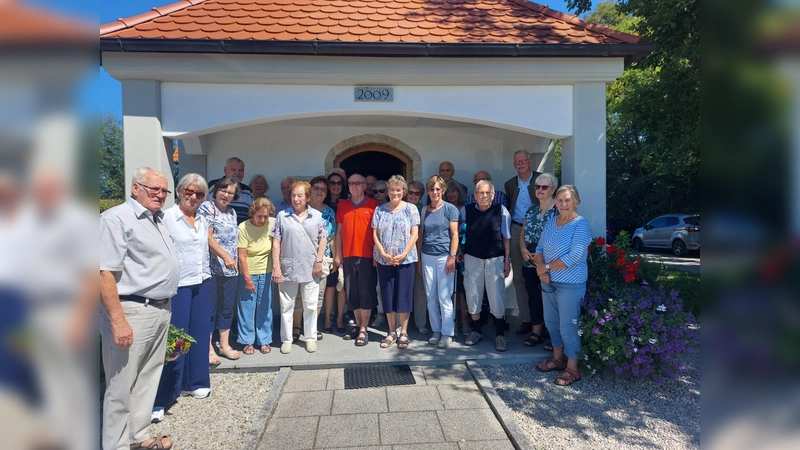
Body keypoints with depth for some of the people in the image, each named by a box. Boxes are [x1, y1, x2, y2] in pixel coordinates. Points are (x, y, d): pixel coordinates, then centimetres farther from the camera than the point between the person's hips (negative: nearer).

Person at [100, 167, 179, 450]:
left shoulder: (158, 219, 14)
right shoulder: (117, 218, -12)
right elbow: (105, 272, -19)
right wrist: (118, 321, -23)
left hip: (161, 310, 9)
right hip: (133, 311, -9)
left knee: (149, 377, 18)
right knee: (122, 385, 4)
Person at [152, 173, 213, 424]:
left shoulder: (202, 220, 11)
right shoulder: (167, 218, -9)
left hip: (202, 284, 6)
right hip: (178, 286, -6)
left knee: (199, 335, 13)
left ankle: (193, 383, 30)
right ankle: (159, 398, 9)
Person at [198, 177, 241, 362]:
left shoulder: (232, 212, 15)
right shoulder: (206, 208, -5)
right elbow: (207, 237, -14)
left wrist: (235, 260, 14)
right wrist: (225, 256, -22)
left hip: (231, 269, 7)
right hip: (213, 268, -7)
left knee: (227, 308, 13)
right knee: (210, 308, 1)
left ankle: (224, 344, 24)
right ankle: (208, 348, 12)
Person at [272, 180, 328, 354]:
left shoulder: (317, 216, 2)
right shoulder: (282, 216, 0)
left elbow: (323, 239, 3)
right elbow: (276, 242, -1)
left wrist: (318, 261, -5)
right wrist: (276, 266, -6)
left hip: (310, 269, 0)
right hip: (288, 268, 0)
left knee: (310, 306, 9)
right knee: (286, 305, 10)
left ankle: (311, 338, 22)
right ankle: (286, 339, 23)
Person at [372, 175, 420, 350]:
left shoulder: (411, 209, 0)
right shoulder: (379, 210, 7)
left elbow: (414, 234, -5)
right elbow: (375, 234, 3)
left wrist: (403, 255, -15)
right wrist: (383, 254, -10)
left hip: (405, 260, -2)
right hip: (384, 260, 3)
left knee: (403, 295, 2)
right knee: (387, 296, 8)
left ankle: (403, 333, 15)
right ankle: (391, 332, 21)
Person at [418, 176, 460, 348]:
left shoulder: (450, 209, -1)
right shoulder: (424, 210, 10)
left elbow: (455, 234, -4)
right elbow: (421, 236, 12)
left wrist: (452, 257, -11)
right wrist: (419, 259, 10)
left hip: (444, 257, -4)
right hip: (427, 258, 4)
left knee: (444, 297, -2)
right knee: (431, 297, 7)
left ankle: (447, 333, 10)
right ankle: (436, 331, 19)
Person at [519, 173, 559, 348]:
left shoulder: (559, 210, -8)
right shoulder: (531, 209, 11)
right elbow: (523, 233, 15)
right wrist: (523, 249, -4)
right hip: (530, 262, 6)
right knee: (534, 297, 11)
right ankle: (536, 332, 22)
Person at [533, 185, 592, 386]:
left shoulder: (580, 225, -14)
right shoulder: (551, 222, 7)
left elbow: (575, 256, -23)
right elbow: (540, 247, 7)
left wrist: (546, 267, -16)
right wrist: (540, 268, -11)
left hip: (570, 284, -7)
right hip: (548, 282, 7)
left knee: (568, 326, 1)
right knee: (551, 321, 17)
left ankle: (572, 369, 16)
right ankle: (558, 358, 35)